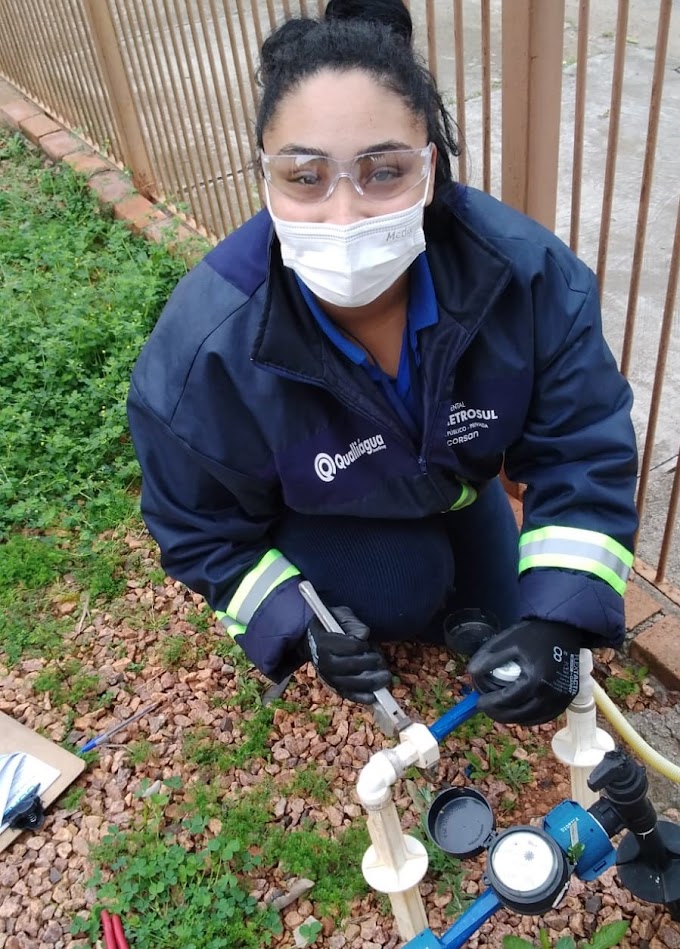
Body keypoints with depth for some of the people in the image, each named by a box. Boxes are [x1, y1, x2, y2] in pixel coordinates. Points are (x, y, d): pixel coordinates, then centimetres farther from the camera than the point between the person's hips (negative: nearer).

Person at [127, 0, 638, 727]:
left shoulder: (527, 270, -35)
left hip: (456, 483, 3)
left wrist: (557, 623, -39)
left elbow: (583, 454, -26)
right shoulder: (203, 352, -39)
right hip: (310, 522, -2)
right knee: (400, 585, -26)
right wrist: (296, 628, -31)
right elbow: (200, 531, -20)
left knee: (498, 629, 13)